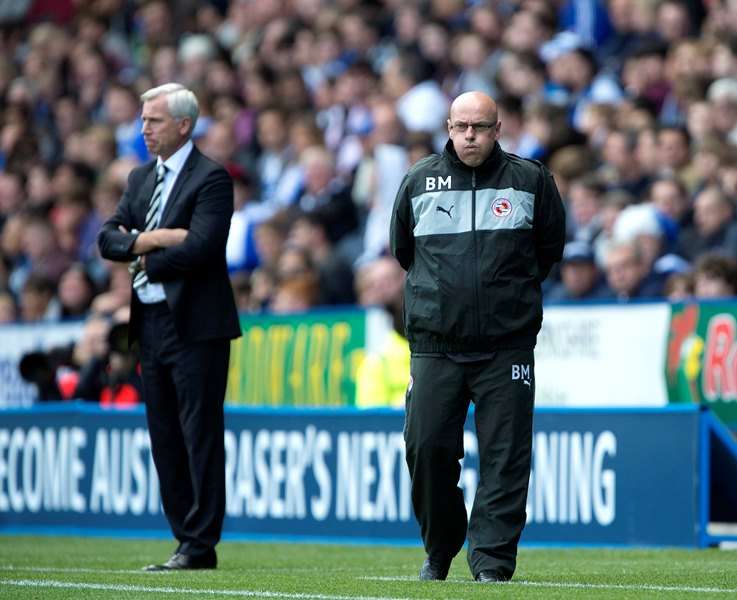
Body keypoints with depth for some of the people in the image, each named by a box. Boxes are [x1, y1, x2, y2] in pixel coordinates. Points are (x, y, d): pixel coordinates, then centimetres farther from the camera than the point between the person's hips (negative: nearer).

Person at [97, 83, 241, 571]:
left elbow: (199, 247, -19)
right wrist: (153, 239, -10)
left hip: (195, 324, -8)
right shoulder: (141, 178, 17)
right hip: (152, 324, 8)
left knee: (200, 434, -6)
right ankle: (186, 538, 13)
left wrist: (147, 260, -6)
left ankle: (201, 545, -5)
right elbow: (109, 238, 8)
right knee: (165, 439, 8)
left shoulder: (211, 178, -7)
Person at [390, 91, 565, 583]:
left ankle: (492, 556, -1)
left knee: (505, 454, -5)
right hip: (434, 344, 1)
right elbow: (402, 250, 22)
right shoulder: (420, 182, 8)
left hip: (507, 344, -1)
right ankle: (439, 549, 16)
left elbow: (551, 247, 16)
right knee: (427, 446, -3)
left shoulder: (530, 180, 4)